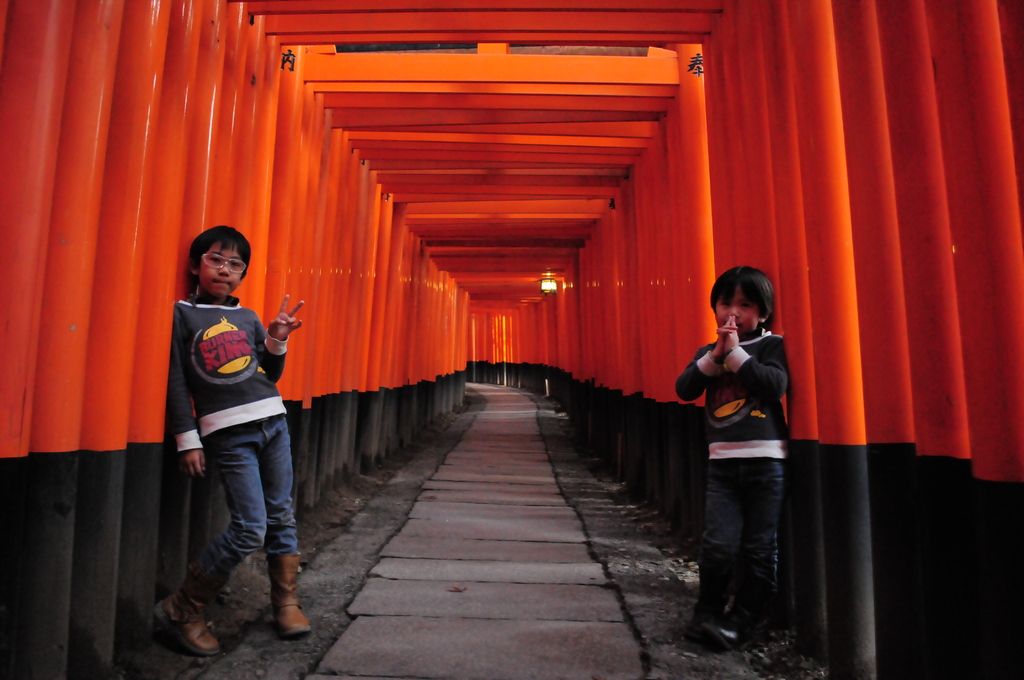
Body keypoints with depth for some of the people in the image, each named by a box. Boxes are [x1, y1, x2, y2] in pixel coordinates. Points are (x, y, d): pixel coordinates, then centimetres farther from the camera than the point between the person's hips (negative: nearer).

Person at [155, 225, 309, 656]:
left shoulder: (248, 318, 15)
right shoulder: (182, 314, 2)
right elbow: (176, 382, -1)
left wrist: (277, 341, 0)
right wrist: (187, 440, -4)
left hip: (273, 422, 5)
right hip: (228, 433, -5)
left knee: (281, 517, 10)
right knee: (250, 528, -8)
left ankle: (286, 602, 27)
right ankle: (181, 610, 13)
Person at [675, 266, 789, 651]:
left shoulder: (770, 346, 1)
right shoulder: (707, 353, 11)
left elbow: (776, 385, -17)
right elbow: (684, 389, -3)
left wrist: (735, 352, -15)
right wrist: (714, 356, -11)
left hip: (766, 460, -2)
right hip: (722, 461, 2)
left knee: (759, 550, 6)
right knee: (718, 544, -5)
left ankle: (740, 622, 24)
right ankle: (708, 613, 18)